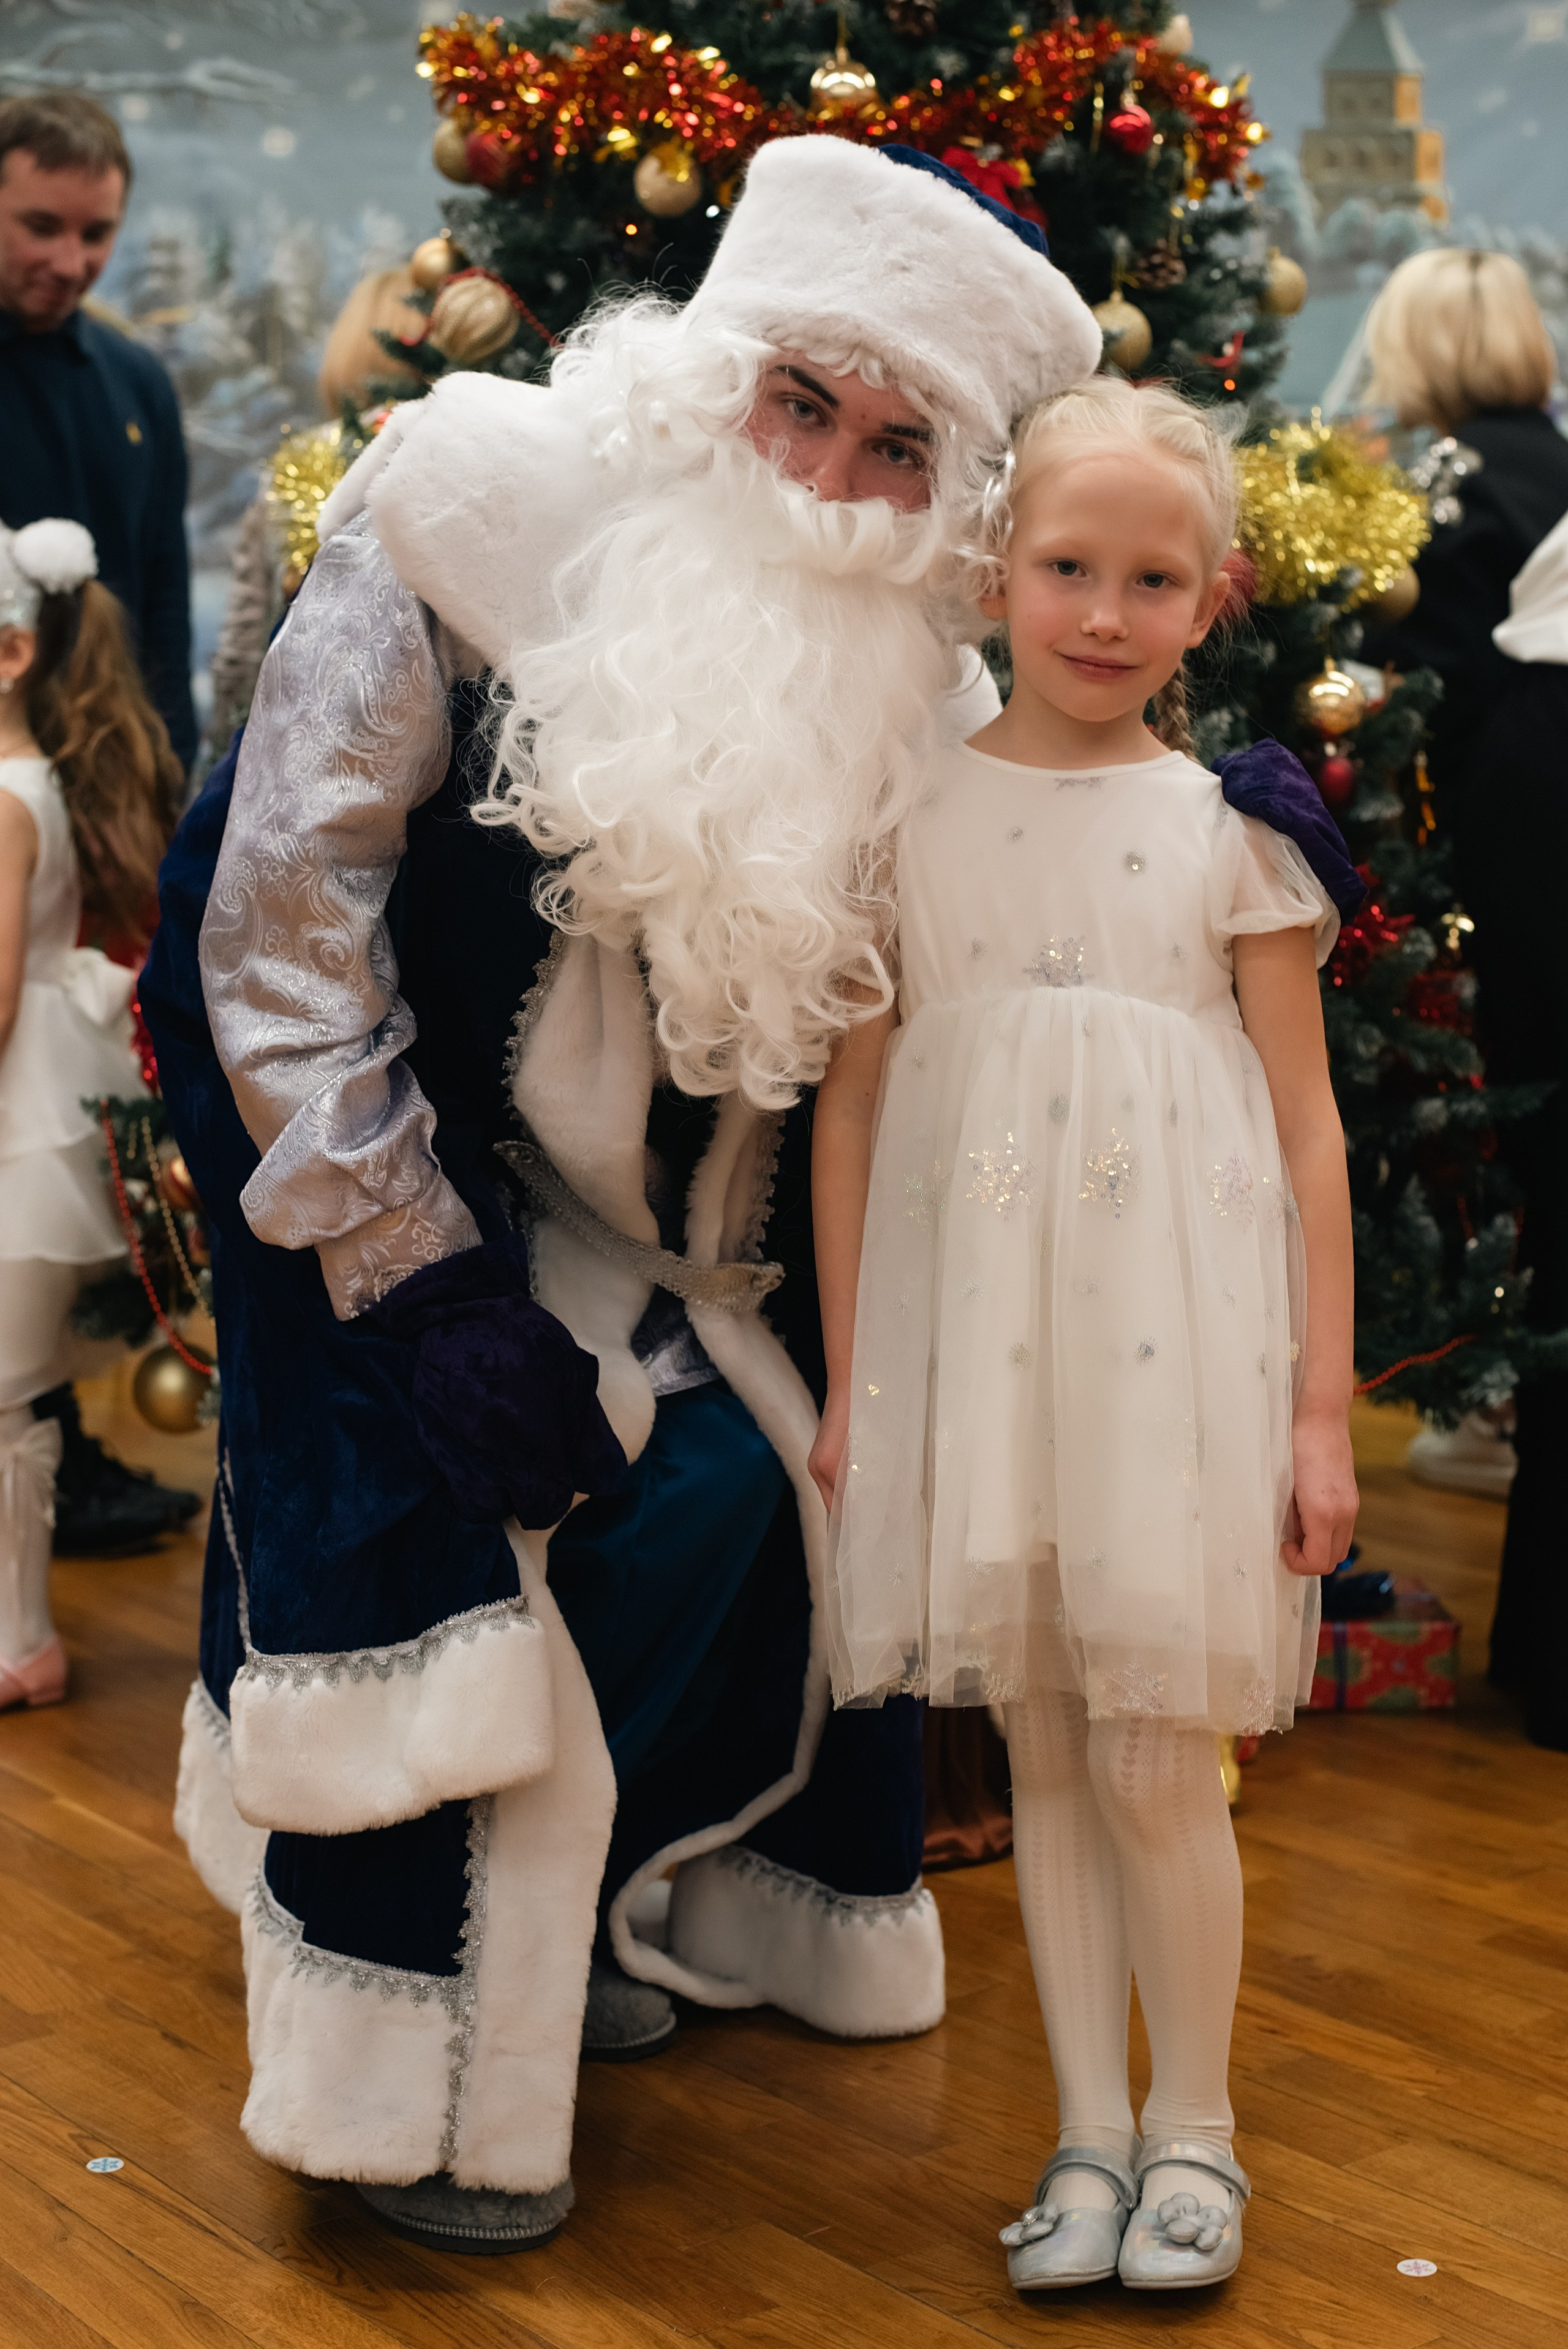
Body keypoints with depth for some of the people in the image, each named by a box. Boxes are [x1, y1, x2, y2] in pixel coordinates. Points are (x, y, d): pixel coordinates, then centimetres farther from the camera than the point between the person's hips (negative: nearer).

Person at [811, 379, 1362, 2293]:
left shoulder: (1232, 826, 0)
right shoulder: (912, 814, 3)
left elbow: (1308, 1132, 2)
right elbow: (850, 1107, 8)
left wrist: (1322, 1407, -1)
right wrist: (847, 1382, 7)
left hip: (1173, 1334, -2)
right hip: (972, 1335, 2)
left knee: (1153, 1754, 0)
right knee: (1042, 1748, 10)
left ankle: (1192, 2131, 20)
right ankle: (1088, 2134, 23)